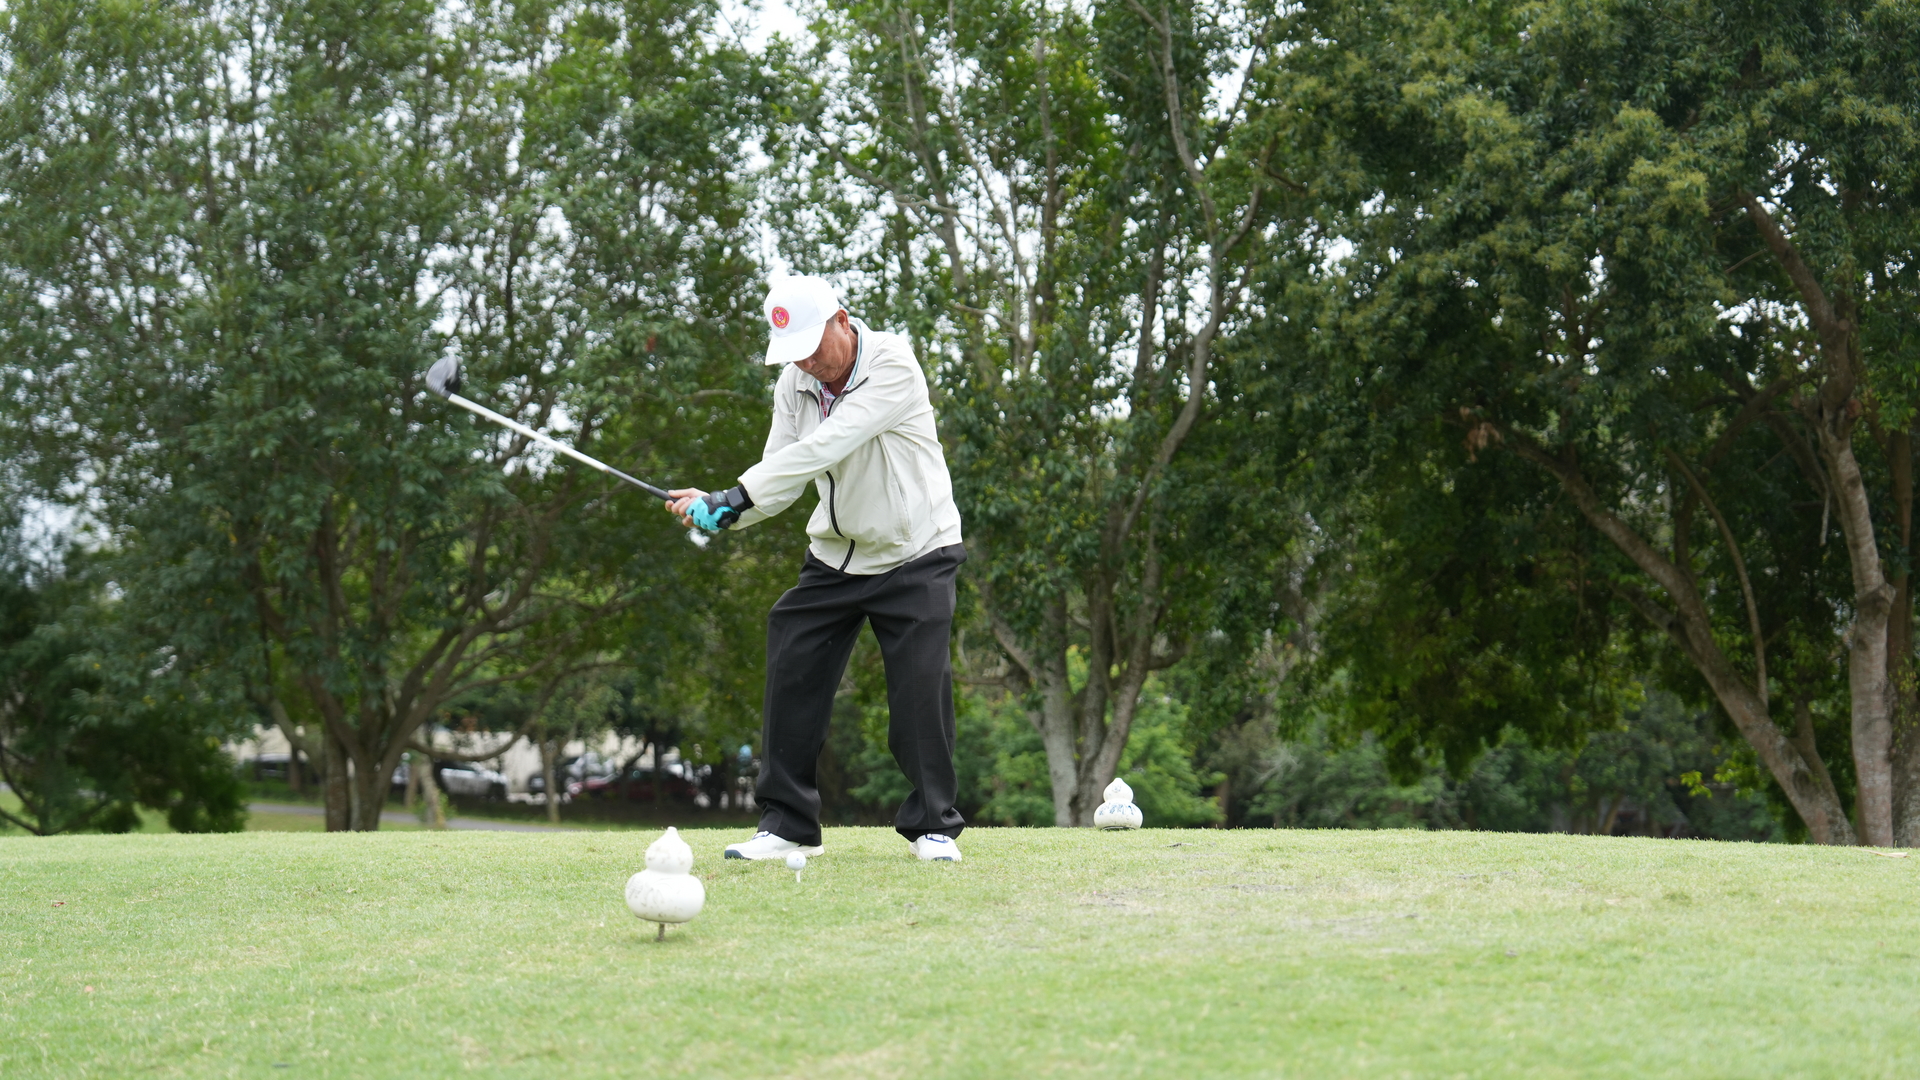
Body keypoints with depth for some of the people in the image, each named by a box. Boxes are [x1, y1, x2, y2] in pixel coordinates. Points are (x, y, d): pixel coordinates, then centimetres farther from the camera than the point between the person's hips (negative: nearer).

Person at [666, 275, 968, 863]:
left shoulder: (892, 364, -23)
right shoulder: (794, 383, -3)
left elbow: (826, 447, -33)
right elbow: (782, 474, -5)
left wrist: (740, 493, -38)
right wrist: (719, 508, -24)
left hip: (914, 554, -6)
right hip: (835, 555, 6)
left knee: (921, 684, -14)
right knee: (791, 675, -1)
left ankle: (932, 825, 3)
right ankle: (788, 824, 8)